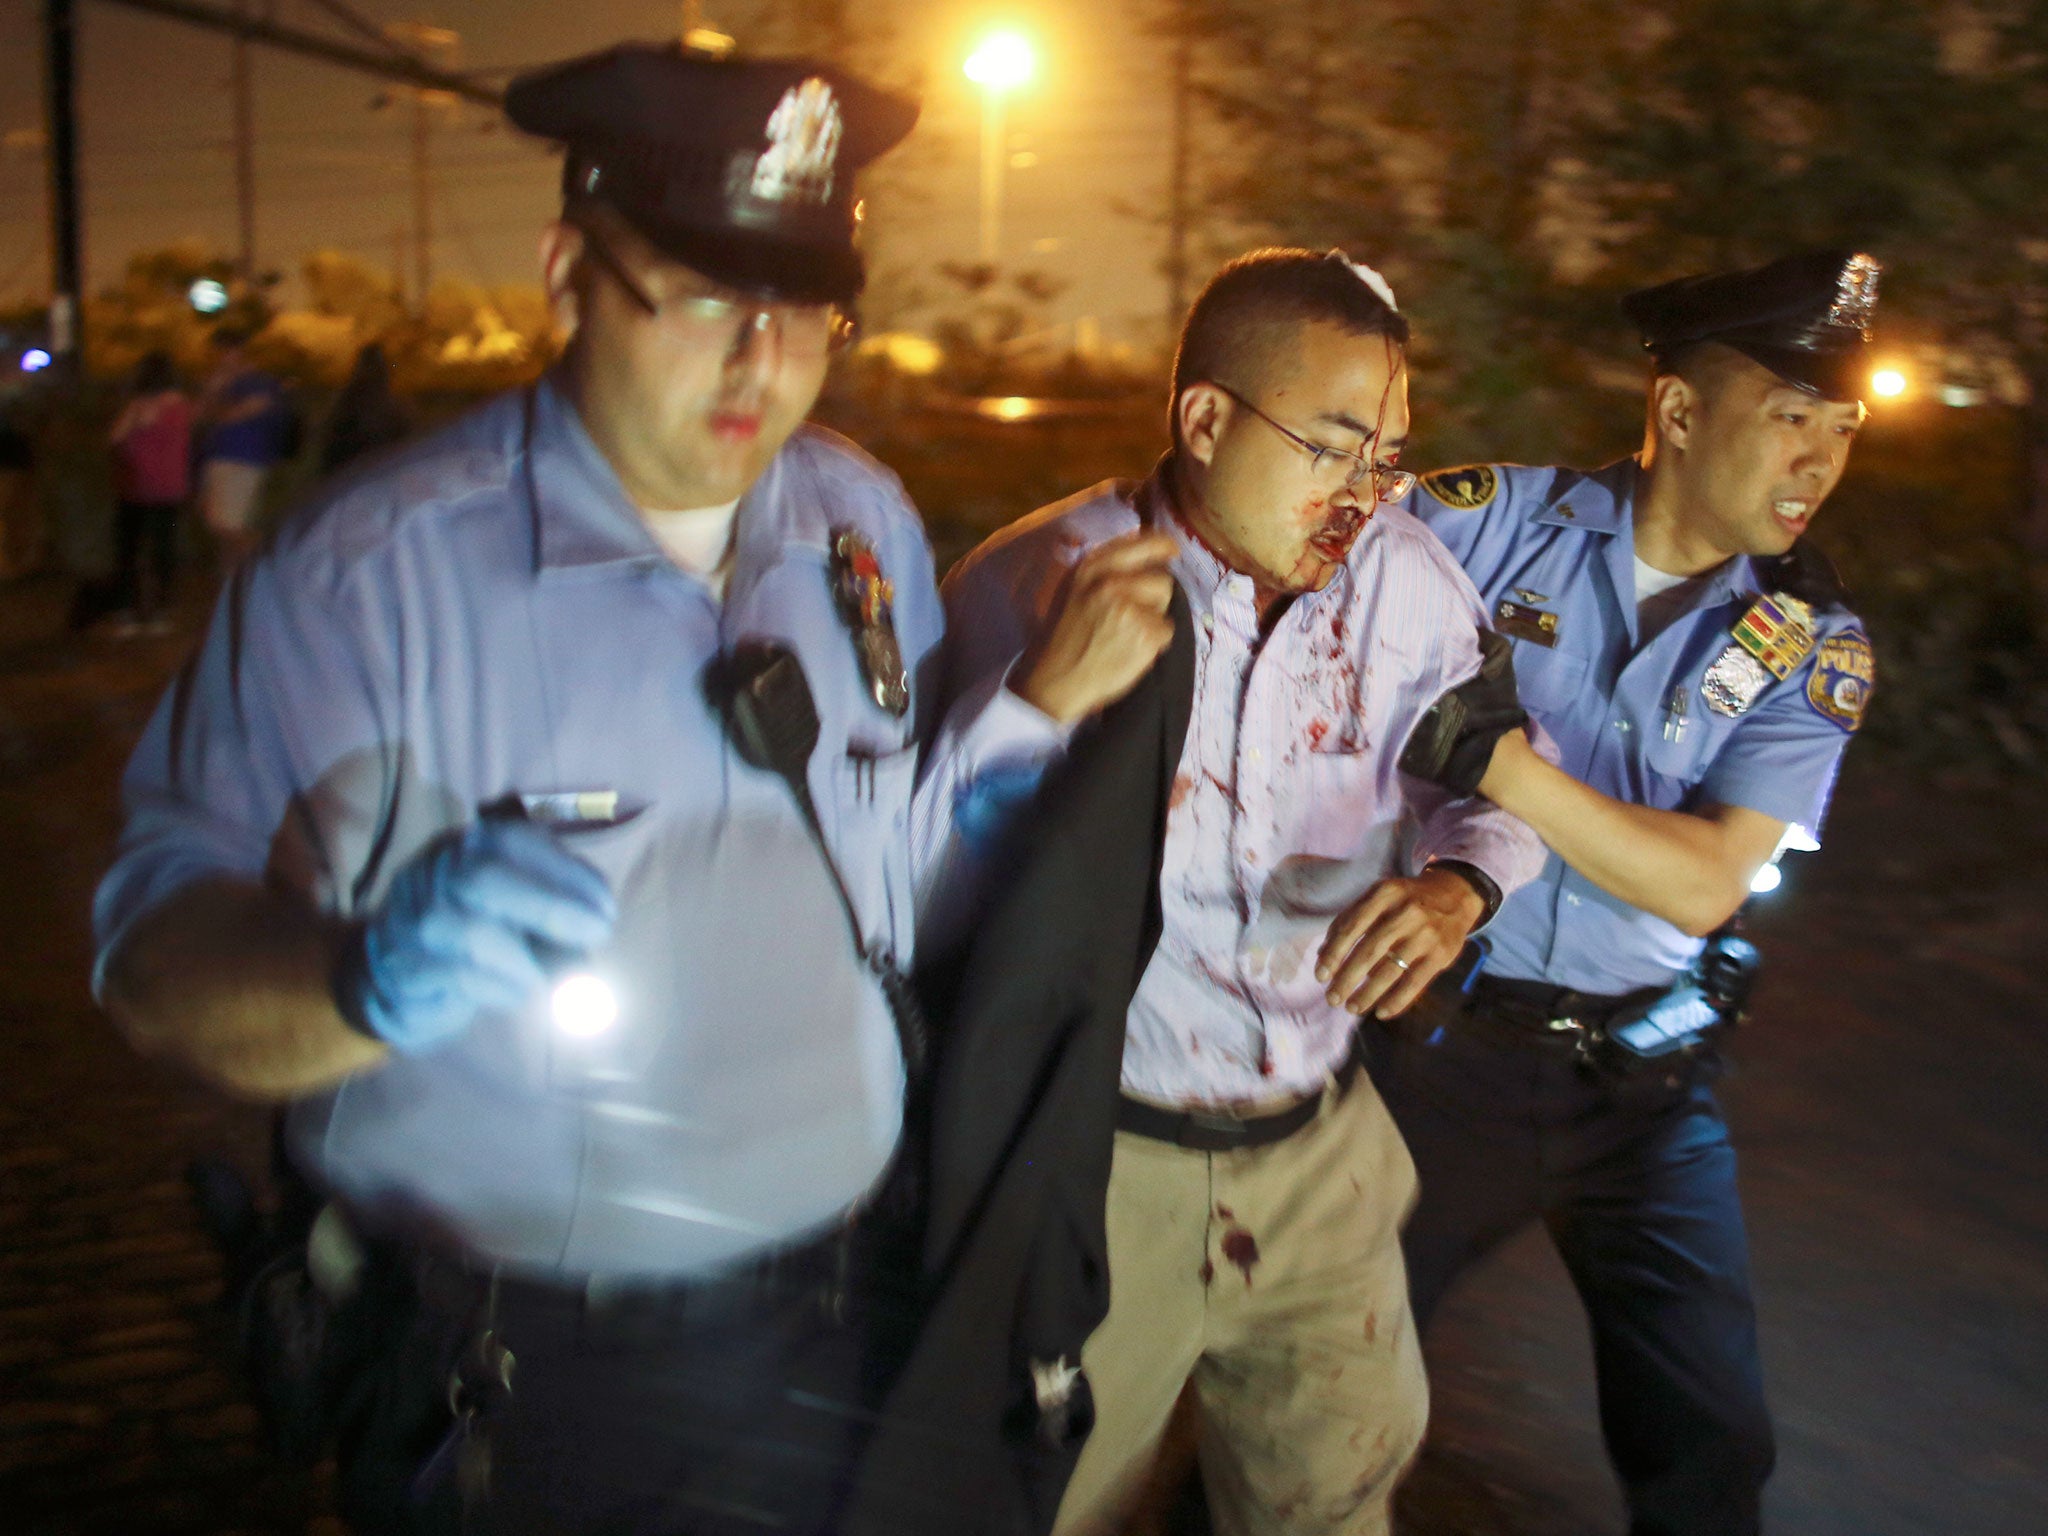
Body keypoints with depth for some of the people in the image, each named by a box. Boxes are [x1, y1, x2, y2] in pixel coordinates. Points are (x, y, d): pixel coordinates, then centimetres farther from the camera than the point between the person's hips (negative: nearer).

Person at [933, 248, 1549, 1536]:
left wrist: (1459, 882, -11)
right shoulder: (1037, 588, -15)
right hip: (1098, 1161, -3)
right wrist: (1050, 694, -35)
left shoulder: (1404, 580, -4)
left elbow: (1496, 775, 11)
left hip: (1321, 1151, 4)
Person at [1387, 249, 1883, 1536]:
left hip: (1644, 1080, 2)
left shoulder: (1812, 645, -4)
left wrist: (1493, 754, -26)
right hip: (1445, 1039, -2)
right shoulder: (1503, 523, -9)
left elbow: (1703, 885, -15)